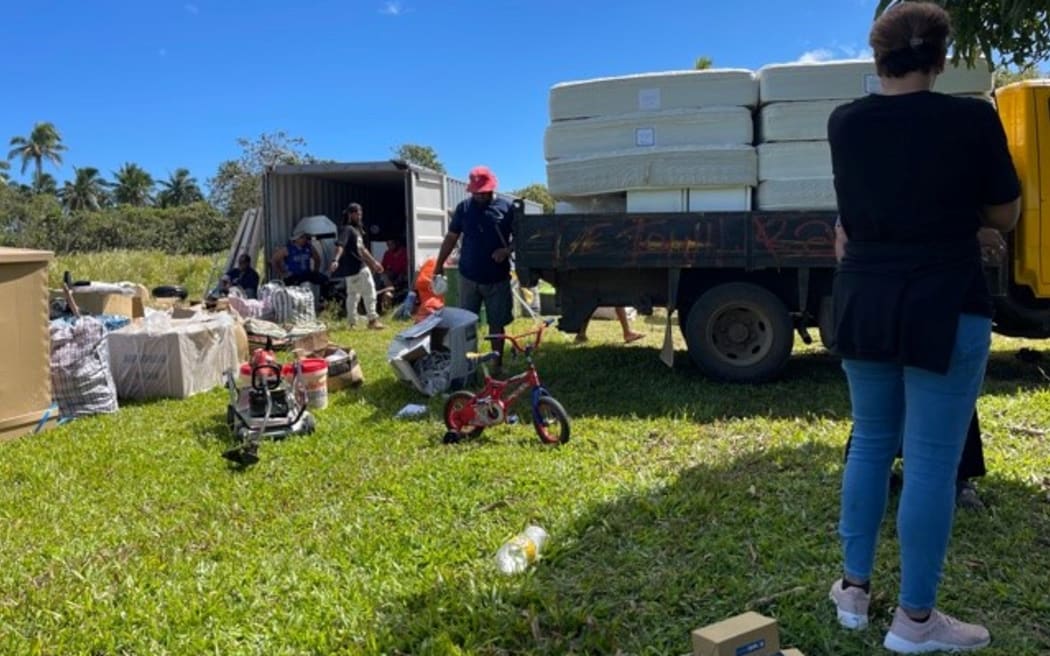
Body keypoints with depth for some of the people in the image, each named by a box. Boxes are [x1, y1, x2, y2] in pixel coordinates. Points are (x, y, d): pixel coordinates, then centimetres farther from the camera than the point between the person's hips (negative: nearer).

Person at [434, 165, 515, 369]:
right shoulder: (464, 208, 2)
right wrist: (439, 265, 5)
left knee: (497, 324, 8)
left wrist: (507, 250, -18)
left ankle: (498, 364, 19)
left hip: (498, 279, -1)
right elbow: (451, 237, 7)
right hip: (468, 277, 1)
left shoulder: (506, 208, -2)